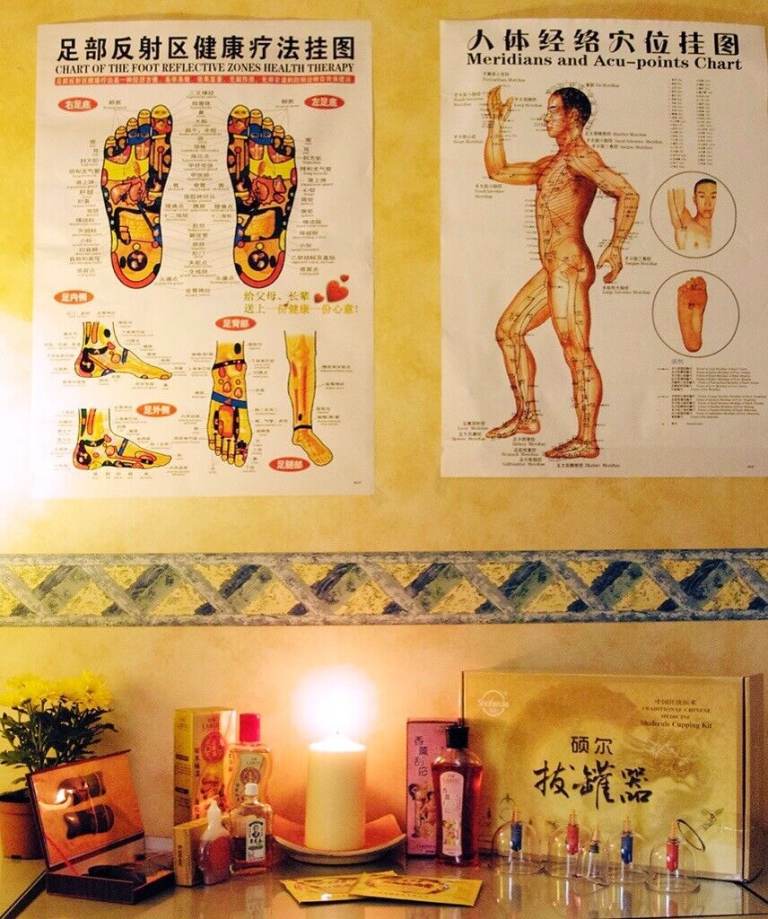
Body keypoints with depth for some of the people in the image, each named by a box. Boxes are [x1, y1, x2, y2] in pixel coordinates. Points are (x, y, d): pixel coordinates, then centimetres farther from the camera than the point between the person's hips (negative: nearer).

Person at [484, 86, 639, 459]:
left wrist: (615, 246, -23)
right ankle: (526, 416, 21)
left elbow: (628, 193, -21)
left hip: (570, 265, -10)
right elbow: (498, 171, 29)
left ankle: (587, 441, -6)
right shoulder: (551, 163, 21)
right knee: (508, 329, 15)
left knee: (576, 352, -9)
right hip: (553, 268, 11)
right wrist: (496, 123, 25)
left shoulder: (579, 158, -9)